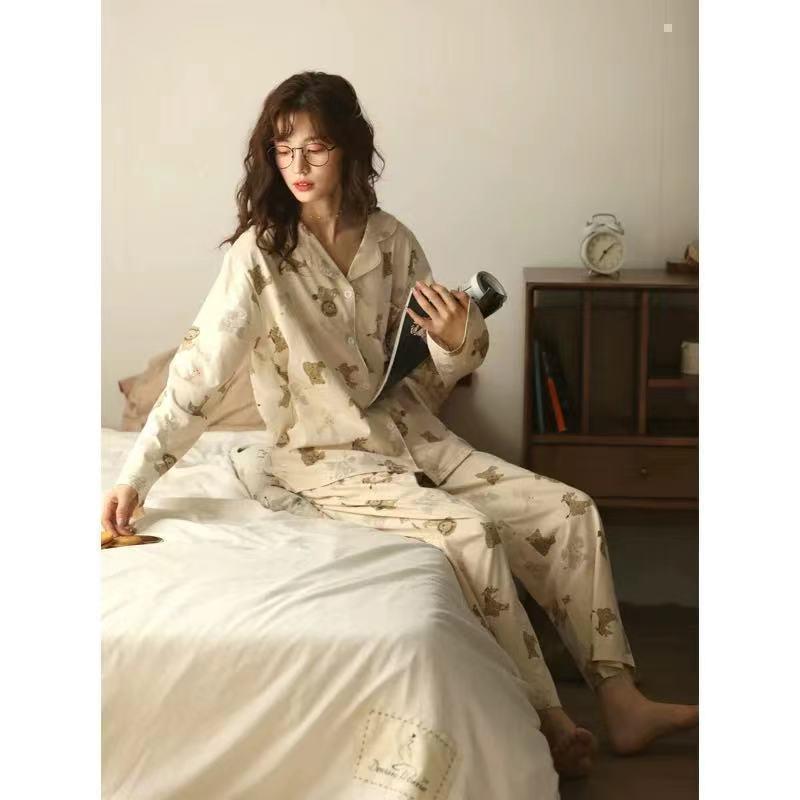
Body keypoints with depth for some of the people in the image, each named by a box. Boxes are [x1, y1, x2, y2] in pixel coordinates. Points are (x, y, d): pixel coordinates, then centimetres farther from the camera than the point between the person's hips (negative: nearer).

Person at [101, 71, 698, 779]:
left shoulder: (392, 242, 1)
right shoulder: (261, 251, -13)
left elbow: (430, 374, 8)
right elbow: (201, 370, -16)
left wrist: (459, 341, -15)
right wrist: (135, 476, -22)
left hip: (413, 437, 6)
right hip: (326, 457, -6)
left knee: (569, 510, -6)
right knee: (469, 532, -29)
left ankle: (622, 705, -1)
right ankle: (546, 721, -14)